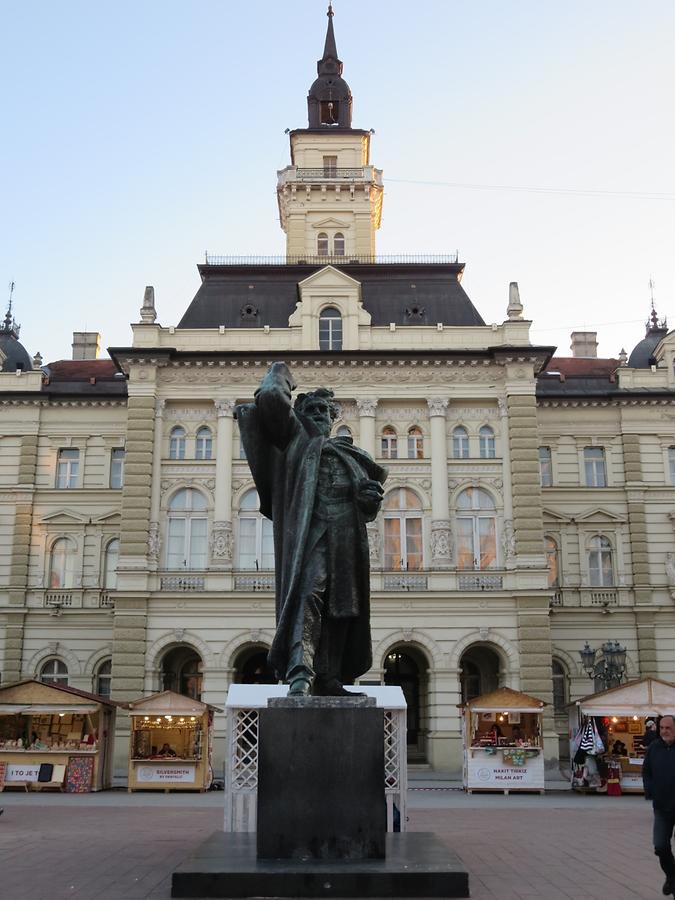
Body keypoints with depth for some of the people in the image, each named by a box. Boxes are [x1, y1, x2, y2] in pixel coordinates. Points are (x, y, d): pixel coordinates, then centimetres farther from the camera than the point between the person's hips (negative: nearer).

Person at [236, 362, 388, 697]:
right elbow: (270, 398, 3)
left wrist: (371, 496, 6)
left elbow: (376, 476, 30)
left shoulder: (350, 454, 27)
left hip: (347, 541, 5)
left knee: (341, 607, 2)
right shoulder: (296, 436, 15)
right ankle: (299, 670, -35)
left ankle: (328, 679, 6)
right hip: (310, 532, -5)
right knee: (307, 593, -23)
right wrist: (280, 374, 23)